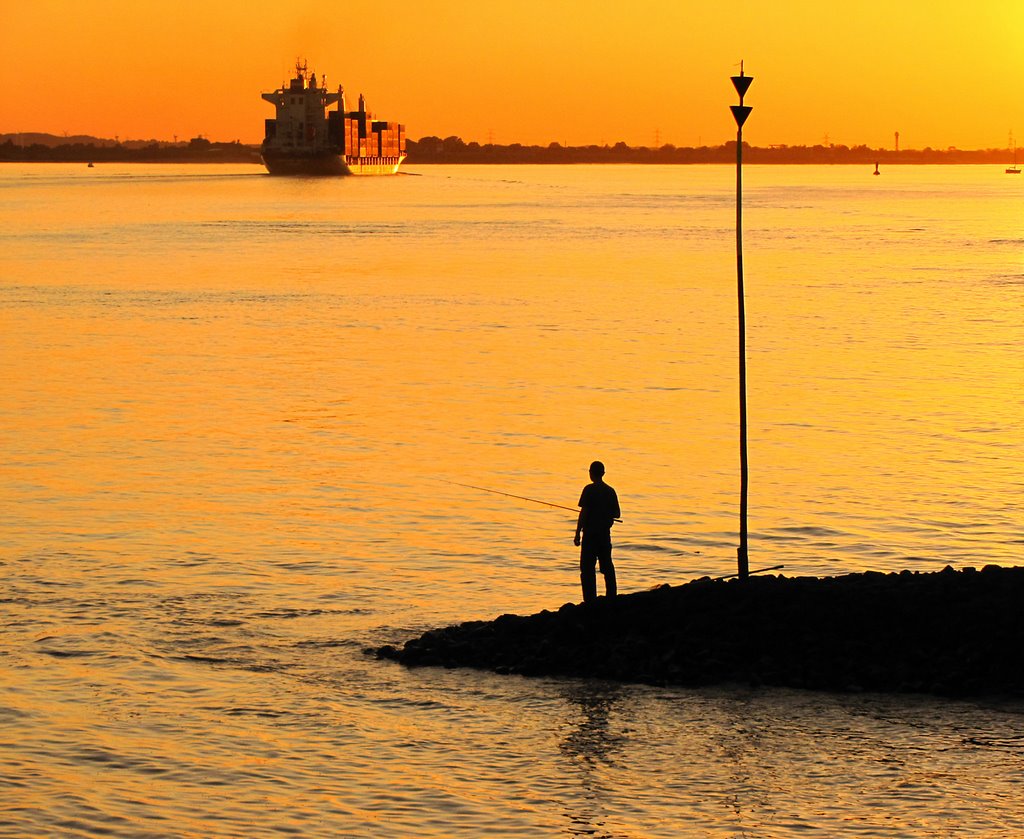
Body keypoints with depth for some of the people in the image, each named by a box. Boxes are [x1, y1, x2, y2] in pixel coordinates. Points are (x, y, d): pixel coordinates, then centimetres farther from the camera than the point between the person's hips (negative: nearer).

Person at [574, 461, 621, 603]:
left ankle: (590, 600, -8)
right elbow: (617, 514, 10)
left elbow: (583, 513, -13)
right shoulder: (610, 491, 6)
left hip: (590, 533, -6)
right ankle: (611, 598, 13)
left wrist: (577, 534, -9)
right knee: (607, 566, 12)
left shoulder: (589, 490, -10)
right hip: (605, 533, 6)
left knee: (587, 568, -3)